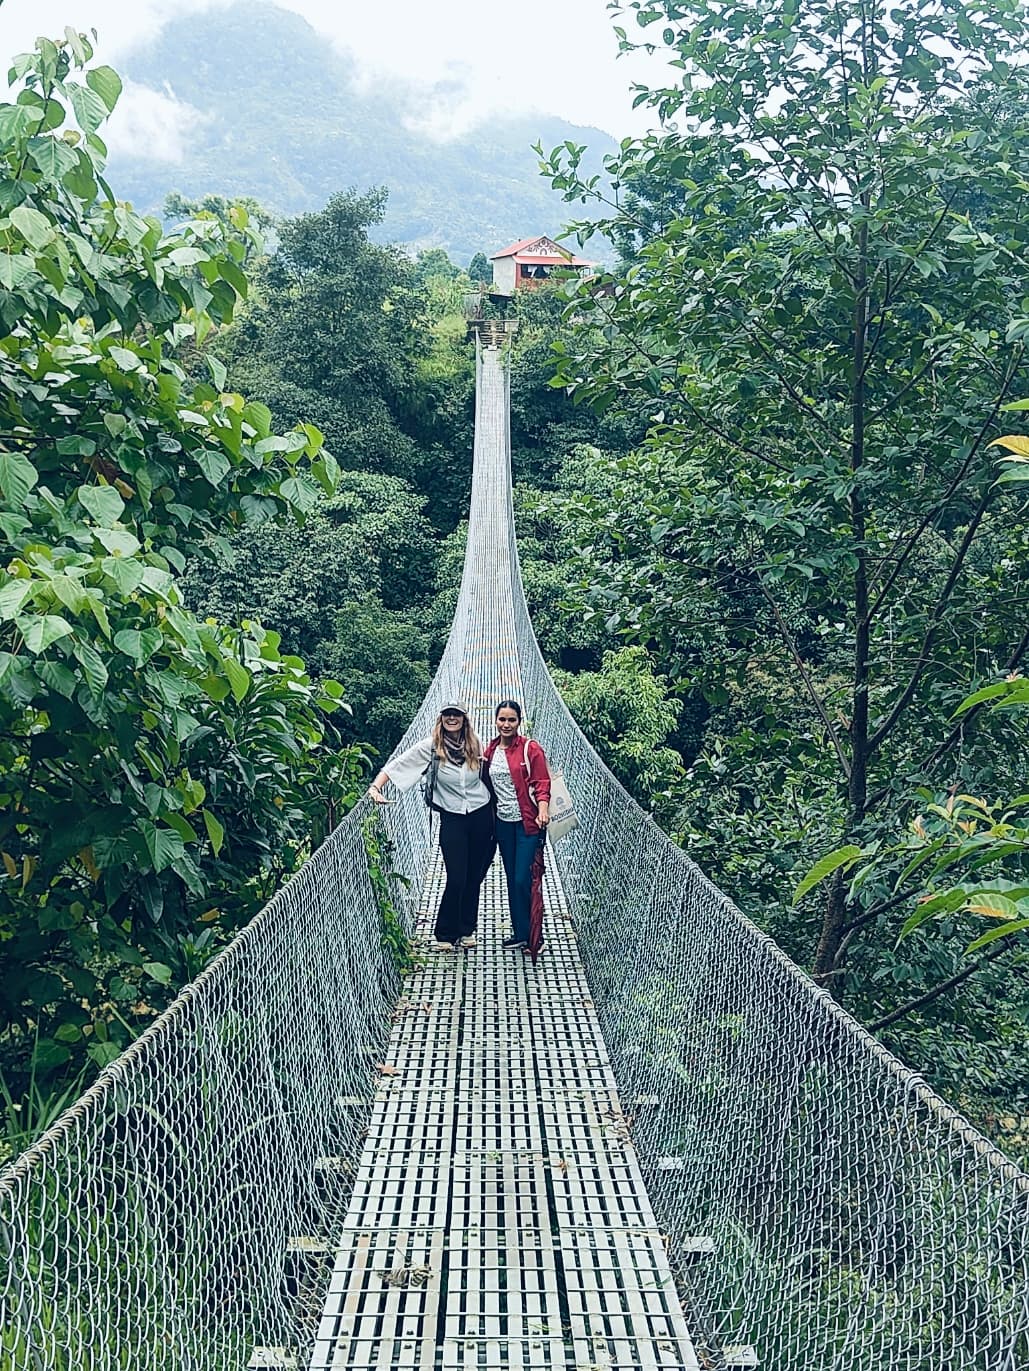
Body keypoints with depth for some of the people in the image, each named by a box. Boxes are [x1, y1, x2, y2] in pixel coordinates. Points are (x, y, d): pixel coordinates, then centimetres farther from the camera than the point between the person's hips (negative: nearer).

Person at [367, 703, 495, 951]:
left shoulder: (475, 746, 1)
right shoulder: (431, 747, -8)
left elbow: (488, 777, 10)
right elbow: (397, 764, -12)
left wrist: (496, 816, 9)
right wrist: (375, 787, -26)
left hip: (481, 816, 3)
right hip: (452, 819, -3)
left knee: (474, 877, 9)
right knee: (456, 879, -5)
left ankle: (466, 929, 25)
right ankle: (445, 933, 12)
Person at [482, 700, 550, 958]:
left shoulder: (530, 748, -7)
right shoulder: (490, 751, 8)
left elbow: (542, 783, -10)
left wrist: (543, 810, -25)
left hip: (528, 822, -6)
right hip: (503, 823, 6)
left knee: (525, 880, -8)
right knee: (512, 879, 12)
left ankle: (534, 936, 3)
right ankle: (520, 932, 22)